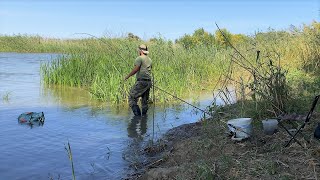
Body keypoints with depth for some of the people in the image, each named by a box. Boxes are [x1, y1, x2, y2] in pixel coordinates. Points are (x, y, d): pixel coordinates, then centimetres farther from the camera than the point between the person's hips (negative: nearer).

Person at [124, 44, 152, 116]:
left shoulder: (139, 58, -5)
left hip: (141, 81, -8)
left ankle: (137, 114, -12)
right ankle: (144, 115, 17)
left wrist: (127, 76, -4)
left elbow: (135, 69, -12)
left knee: (132, 97, -5)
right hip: (149, 82, 8)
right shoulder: (149, 60, 18)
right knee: (144, 100, 14)